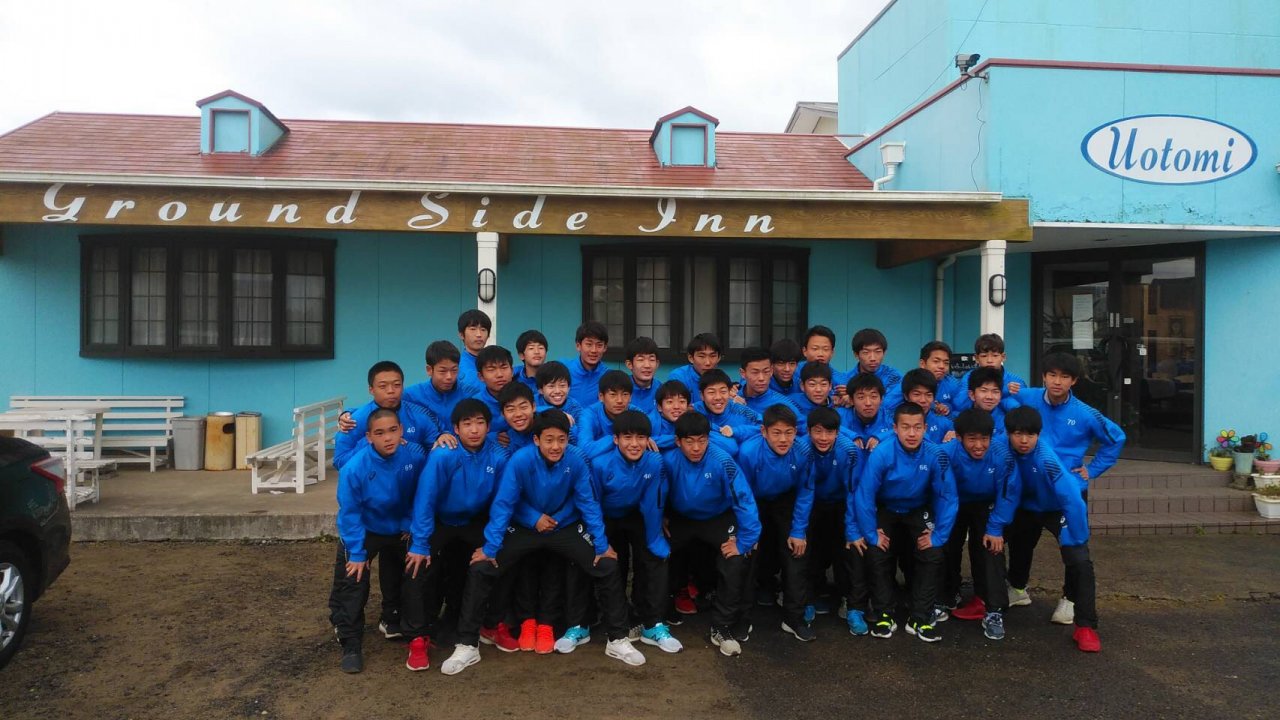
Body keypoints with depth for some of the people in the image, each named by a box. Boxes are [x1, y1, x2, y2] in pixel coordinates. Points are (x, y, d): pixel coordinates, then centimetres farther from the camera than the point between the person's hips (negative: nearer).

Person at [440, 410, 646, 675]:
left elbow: (588, 503, -12)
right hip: (523, 528, -1)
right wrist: (490, 548, -22)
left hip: (566, 528, 1)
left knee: (608, 567, -11)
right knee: (480, 570, -17)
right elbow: (502, 505, -21)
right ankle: (467, 646, -1)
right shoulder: (520, 461, -26)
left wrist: (602, 545, -12)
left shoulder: (576, 460, -21)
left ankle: (617, 640, 8)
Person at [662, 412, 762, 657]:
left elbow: (744, 501, -26)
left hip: (719, 519, -2)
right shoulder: (668, 460, -23)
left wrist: (744, 542, -25)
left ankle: (722, 628, -3)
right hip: (681, 519, 2)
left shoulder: (722, 462, -29)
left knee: (736, 561, -22)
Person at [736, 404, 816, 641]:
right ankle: (766, 584, 44)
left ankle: (794, 617, 2)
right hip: (756, 502, -1)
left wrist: (798, 532, -11)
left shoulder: (802, 452, -30)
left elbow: (805, 493, -13)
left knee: (795, 552, -9)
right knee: (760, 549, 8)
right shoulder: (748, 452, -35)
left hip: (786, 502, 1)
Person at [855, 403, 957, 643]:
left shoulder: (936, 455, -26)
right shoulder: (882, 453, -30)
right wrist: (871, 533, -23)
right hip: (885, 509, -1)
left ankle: (920, 619, -1)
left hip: (918, 510, 1)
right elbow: (865, 494, -26)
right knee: (877, 554, -17)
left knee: (933, 554, -16)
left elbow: (947, 497, -18)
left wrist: (939, 535, -18)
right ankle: (884, 616, 3)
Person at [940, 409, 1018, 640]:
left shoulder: (1002, 453, -32)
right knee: (948, 548, 6)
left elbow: (1008, 493, -18)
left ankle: (994, 612, -6)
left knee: (992, 549, -14)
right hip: (955, 505, 1)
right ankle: (949, 598, 31)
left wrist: (995, 529, -16)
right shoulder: (948, 453, -33)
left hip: (987, 506, 0)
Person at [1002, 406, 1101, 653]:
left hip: (1059, 509, -5)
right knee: (1017, 546, 26)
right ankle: (1016, 590, 57)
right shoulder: (1004, 450, -27)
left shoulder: (1046, 459, -40)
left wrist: (1073, 540, -32)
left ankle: (1085, 626, -12)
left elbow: (1073, 500, -39)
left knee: (1079, 561, -22)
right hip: (1027, 506, 5)